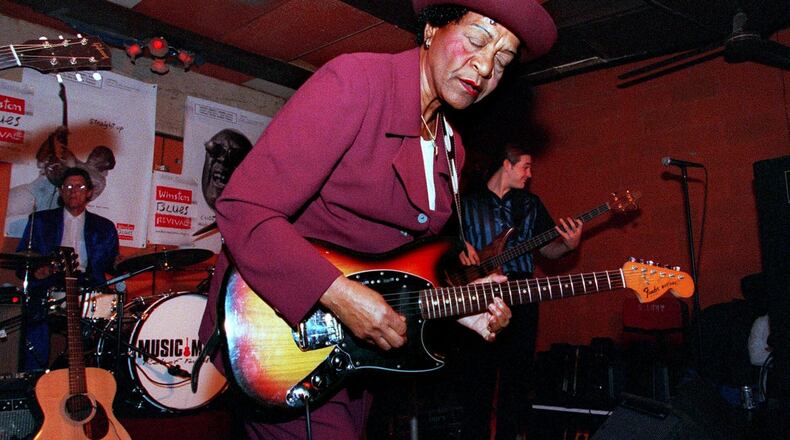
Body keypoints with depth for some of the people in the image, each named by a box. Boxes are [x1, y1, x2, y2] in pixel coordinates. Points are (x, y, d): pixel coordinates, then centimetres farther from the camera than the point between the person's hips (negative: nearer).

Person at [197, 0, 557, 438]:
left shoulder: (451, 148, 7)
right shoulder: (355, 80, -18)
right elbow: (243, 210, -24)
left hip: (356, 337, 8)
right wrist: (340, 295, -30)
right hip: (272, 318, -7)